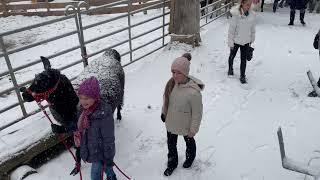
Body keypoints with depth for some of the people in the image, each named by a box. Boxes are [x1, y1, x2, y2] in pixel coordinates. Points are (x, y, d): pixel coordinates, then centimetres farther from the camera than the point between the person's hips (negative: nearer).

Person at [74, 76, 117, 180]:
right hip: (90, 149, 7)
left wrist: (108, 158, -17)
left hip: (100, 152, -7)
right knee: (105, 167, 30)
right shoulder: (87, 109, -10)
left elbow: (108, 139, -25)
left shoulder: (104, 115, -33)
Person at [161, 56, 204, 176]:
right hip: (171, 123, 5)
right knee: (171, 144, 24)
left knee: (189, 142, 27)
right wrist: (164, 113, 13)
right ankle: (172, 163, 51)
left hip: (185, 126, -5)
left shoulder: (194, 92, -36)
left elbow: (197, 113, -24)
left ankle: (190, 158, 58)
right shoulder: (173, 83, -17)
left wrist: (193, 130, -13)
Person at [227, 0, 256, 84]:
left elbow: (253, 29, 5)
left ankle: (242, 76, 20)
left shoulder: (251, 15, -8)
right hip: (236, 41, -2)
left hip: (246, 42, 3)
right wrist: (230, 43, -13)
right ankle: (230, 69, 46)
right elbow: (231, 30, -16)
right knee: (232, 56, 20)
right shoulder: (236, 15, -22)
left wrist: (252, 40, 12)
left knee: (244, 59, 6)